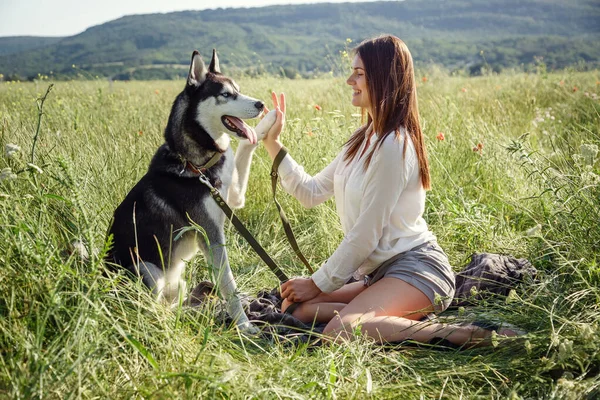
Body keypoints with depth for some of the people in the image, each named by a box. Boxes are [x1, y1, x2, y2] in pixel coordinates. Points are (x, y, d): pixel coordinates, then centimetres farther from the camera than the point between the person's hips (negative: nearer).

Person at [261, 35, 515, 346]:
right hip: (382, 272, 9)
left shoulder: (393, 145, -17)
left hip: (416, 268, -9)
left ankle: (457, 334, -19)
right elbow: (311, 192, 14)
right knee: (298, 308, -2)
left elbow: (365, 234, -17)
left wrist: (318, 283, -8)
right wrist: (273, 145, 9)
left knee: (339, 331, -31)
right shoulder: (364, 140, 12)